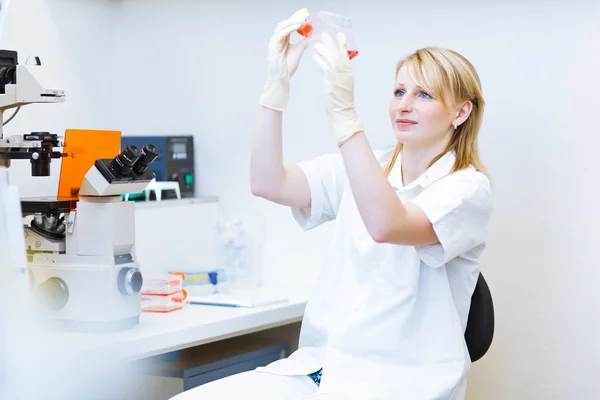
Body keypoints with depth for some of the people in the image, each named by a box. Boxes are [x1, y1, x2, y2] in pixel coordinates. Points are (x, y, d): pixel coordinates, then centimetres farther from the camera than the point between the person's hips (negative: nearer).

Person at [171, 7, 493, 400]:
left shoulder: (468, 187, -5)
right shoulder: (364, 167, 12)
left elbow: (385, 225, -25)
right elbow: (269, 184, -2)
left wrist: (344, 113, -29)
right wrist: (278, 82, -10)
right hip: (316, 365, 5)